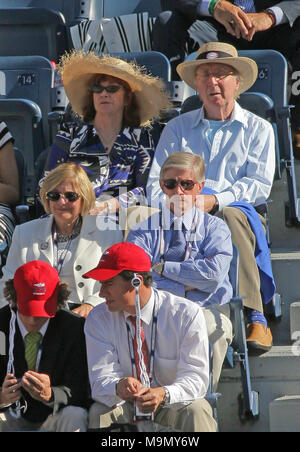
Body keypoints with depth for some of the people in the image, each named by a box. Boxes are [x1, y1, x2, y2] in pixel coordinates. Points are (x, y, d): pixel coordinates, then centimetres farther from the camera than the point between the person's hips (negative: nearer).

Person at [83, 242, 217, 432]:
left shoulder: (187, 314, -12)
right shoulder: (99, 318, -4)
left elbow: (196, 377, -16)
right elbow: (100, 379, -12)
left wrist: (163, 394, -38)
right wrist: (119, 387, -38)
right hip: (124, 406, 2)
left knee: (196, 413, -34)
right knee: (99, 414, -30)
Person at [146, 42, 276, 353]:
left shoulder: (257, 129, 16)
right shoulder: (177, 128, 23)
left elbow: (259, 185, 2)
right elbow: (156, 184, 14)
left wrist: (215, 200, -15)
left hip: (236, 213, -1)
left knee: (231, 215, -39)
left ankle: (254, 317, -43)